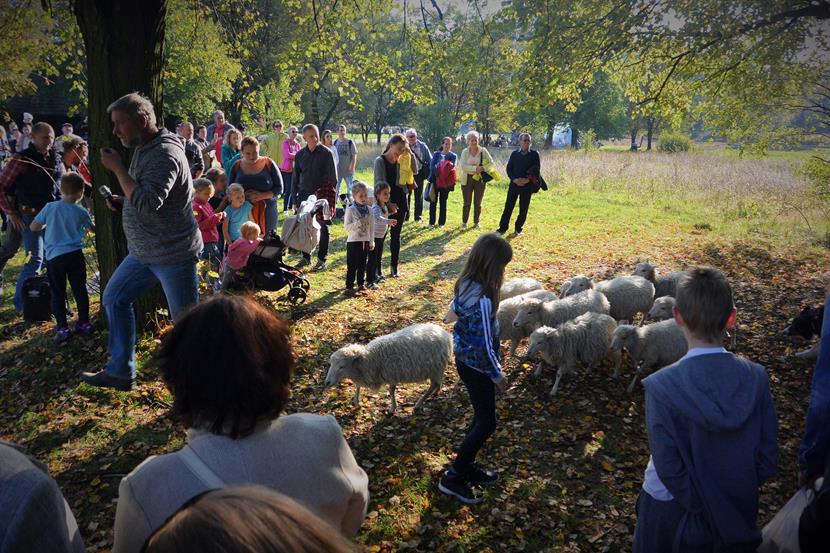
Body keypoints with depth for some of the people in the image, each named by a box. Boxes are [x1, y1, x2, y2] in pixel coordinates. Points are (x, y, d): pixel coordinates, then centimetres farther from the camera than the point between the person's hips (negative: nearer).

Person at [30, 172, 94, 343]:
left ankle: (62, 328, 4)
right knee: (80, 290, 12)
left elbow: (33, 227, 2)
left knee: (58, 293, 6)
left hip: (54, 257, -1)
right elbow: (92, 228, 17)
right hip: (75, 254, 1)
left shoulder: (50, 207, -5)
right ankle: (84, 324, 18)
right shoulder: (81, 212, -1)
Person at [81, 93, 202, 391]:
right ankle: (120, 371, 26)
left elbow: (148, 202, -31)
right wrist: (123, 202, 7)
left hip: (173, 254, -10)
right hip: (144, 251, 10)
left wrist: (118, 168, -23)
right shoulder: (144, 149, 10)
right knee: (115, 298, 16)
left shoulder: (165, 154, -21)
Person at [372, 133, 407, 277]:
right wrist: (388, 203, -19)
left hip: (400, 201, 5)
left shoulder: (400, 161, 8)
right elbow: (380, 183, -13)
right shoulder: (380, 161, -7)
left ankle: (394, 267, 17)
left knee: (396, 235, 10)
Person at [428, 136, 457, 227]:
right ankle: (431, 222, 11)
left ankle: (441, 222, 11)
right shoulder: (436, 154, 8)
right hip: (435, 180, 1)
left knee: (443, 202, 4)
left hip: (445, 182, -1)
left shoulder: (453, 156, 6)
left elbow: (453, 167, -7)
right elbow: (432, 166, -4)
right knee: (433, 201, 2)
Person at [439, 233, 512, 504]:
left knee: (482, 415, 23)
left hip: (464, 358, 9)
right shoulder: (482, 298, -31)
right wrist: (497, 374, -10)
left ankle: (467, 465, 38)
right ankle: (453, 477, 16)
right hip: (477, 366, -9)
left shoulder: (465, 284, -3)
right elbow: (484, 344, -25)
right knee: (487, 423, 5)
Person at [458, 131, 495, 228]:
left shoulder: (483, 151, -2)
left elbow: (491, 163, -1)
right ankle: (464, 222, 16)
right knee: (467, 203, 4)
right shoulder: (465, 151, -2)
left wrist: (482, 168, -17)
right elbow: (463, 166, -12)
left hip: (480, 179, 1)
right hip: (467, 179, 0)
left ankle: (476, 222, 19)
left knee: (477, 203, 7)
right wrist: (475, 168, -21)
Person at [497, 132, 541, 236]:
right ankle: (503, 228, 8)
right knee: (508, 206, 0)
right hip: (514, 184, 1)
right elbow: (509, 168, 4)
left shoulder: (534, 154, 1)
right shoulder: (514, 153, 5)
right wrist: (514, 179, -12)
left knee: (524, 209, 5)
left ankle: (518, 228, 19)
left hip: (527, 185, -1)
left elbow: (537, 170, -2)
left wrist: (528, 180, -16)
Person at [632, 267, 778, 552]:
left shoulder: (661, 387, -26)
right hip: (738, 511, 3)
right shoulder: (756, 378, -16)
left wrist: (702, 508, -8)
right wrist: (737, 494, 5)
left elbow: (668, 468, -22)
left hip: (673, 506, -2)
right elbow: (768, 459, -8)